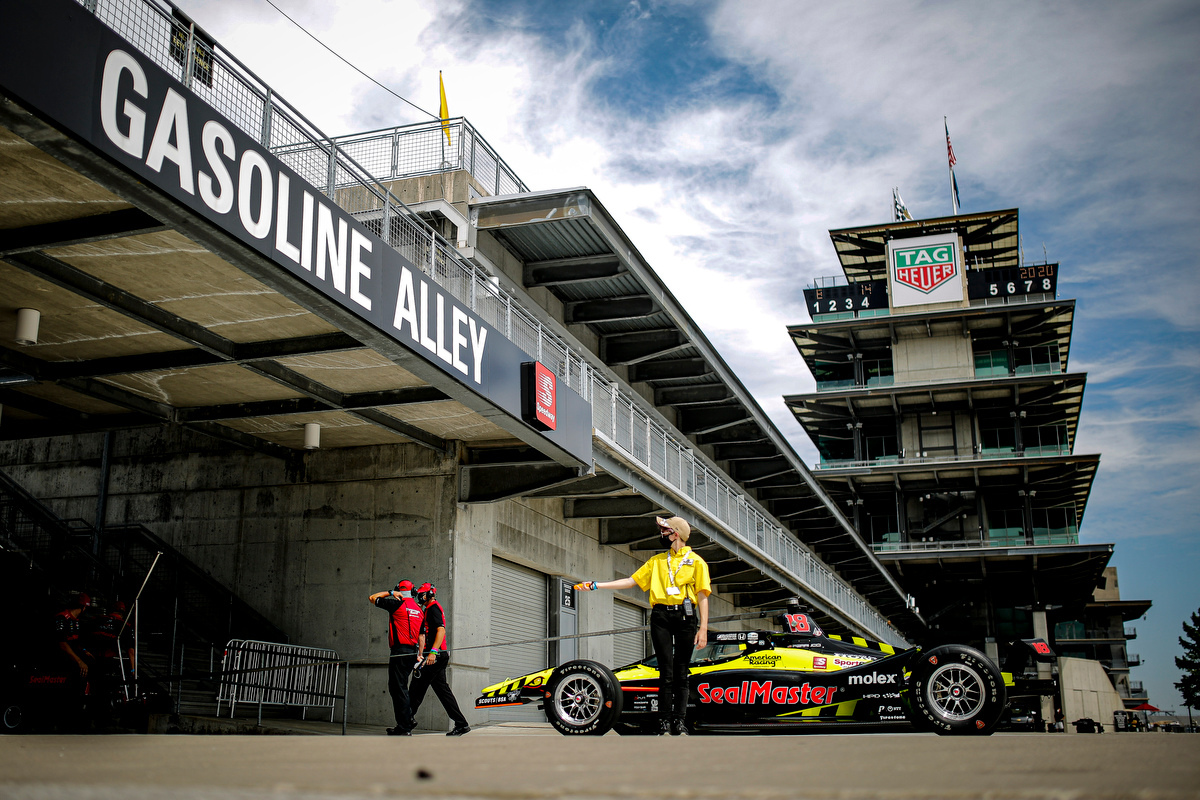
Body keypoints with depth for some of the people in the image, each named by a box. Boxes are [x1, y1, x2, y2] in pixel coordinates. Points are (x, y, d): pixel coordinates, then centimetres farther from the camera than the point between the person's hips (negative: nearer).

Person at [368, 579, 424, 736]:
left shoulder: (397, 604, -6)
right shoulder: (419, 610, 14)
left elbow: (373, 598, 4)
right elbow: (422, 636, 14)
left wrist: (390, 593, 9)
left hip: (400, 651, -7)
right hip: (412, 652, 7)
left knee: (398, 689, -4)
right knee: (397, 687, 18)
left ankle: (404, 727, -5)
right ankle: (408, 719, 13)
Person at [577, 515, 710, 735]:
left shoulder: (696, 561, 10)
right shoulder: (656, 561, 21)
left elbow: (702, 596, 4)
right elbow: (631, 581, 19)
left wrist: (703, 628, -6)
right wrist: (596, 585, 12)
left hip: (685, 616, -2)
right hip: (660, 616, 2)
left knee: (681, 671, -3)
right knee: (666, 670, -4)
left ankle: (679, 721, 0)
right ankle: (664, 721, -4)